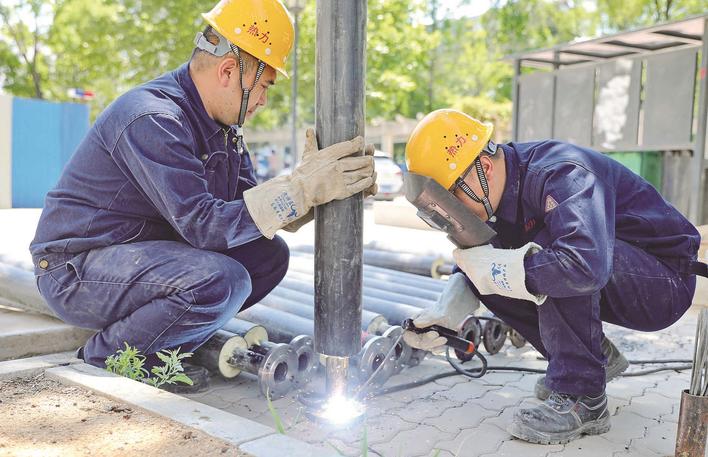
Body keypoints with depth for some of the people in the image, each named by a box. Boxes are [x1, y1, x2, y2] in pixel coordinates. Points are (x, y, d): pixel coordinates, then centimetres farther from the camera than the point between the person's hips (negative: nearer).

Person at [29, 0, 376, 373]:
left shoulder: (222, 123, 5)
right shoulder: (153, 120, -24)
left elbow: (247, 205, 2)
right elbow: (204, 226, -30)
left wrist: (312, 182, -13)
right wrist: (301, 188, -32)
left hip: (145, 251, 9)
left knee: (268, 255, -1)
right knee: (223, 282, -31)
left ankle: (167, 342, 5)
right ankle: (107, 354, -7)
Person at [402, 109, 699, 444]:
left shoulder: (564, 175, -30)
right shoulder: (499, 190, -4)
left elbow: (584, 265, -46)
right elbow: (474, 260, 5)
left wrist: (492, 266, -34)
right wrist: (446, 311, -13)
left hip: (666, 284, -8)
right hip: (605, 287, 8)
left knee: (549, 244, -33)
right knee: (490, 280, -6)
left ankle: (581, 399, -22)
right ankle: (595, 356, 9)